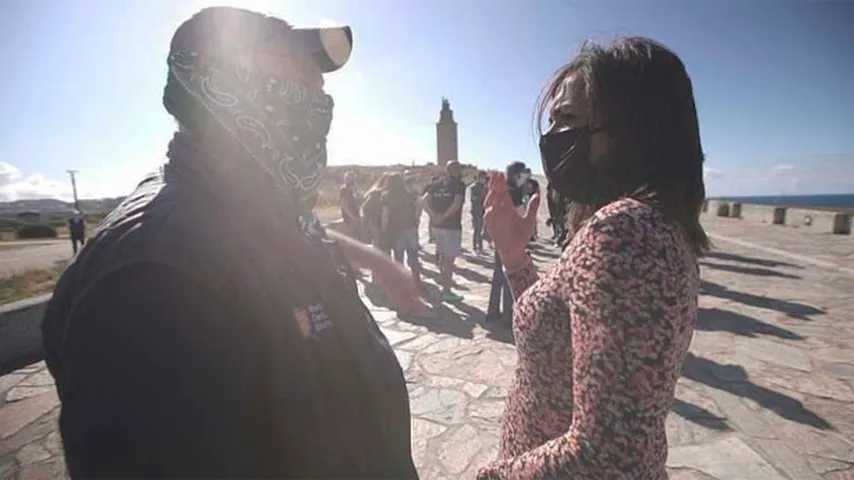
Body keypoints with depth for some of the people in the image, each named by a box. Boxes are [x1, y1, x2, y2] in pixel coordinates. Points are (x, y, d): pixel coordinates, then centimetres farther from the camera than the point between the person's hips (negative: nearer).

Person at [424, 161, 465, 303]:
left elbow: (425, 202, 2)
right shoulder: (459, 185, -8)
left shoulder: (437, 184, 10)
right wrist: (443, 217, -14)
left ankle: (444, 281, 33)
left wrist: (434, 216, -7)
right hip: (452, 225, -6)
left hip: (437, 225, 6)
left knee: (442, 256, 19)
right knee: (449, 258, 1)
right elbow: (456, 204, -22)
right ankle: (446, 291, 7)